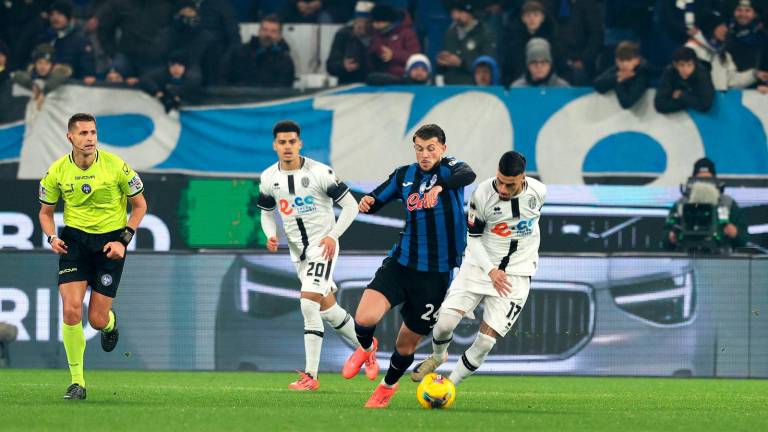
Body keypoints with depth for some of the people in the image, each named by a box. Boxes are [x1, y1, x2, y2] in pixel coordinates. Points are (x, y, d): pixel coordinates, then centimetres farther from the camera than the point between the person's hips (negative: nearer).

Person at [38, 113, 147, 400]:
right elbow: (46, 212, 11)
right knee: (71, 310, -16)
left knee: (97, 320, -4)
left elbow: (139, 205, 3)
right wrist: (52, 237, -9)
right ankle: (77, 381, -4)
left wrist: (124, 239, -8)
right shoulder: (57, 171, -5)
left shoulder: (116, 166, -10)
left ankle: (111, 323, 38)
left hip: (110, 241, -1)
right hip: (74, 239, 1)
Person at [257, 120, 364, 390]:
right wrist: (271, 235, -4)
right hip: (297, 250, 6)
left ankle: (310, 375, -18)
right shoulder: (269, 178, 1)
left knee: (309, 303, -20)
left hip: (322, 246, -6)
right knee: (327, 308, 13)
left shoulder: (320, 173, -14)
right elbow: (266, 212, 17)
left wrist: (333, 235, -18)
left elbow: (350, 206, -8)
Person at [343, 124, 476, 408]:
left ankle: (388, 386, 39)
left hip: (437, 274, -2)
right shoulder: (404, 175, 6)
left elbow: (468, 175, -31)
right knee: (365, 318, -20)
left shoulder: (449, 169, -7)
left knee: (407, 344, 8)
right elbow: (375, 201, 15)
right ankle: (366, 347, 16)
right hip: (401, 264, 2)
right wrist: (366, 203, -10)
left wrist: (440, 186, -51)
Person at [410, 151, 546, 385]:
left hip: (516, 275, 0)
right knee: (444, 321, -11)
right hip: (480, 265, 0)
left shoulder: (538, 192, -9)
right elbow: (473, 238, -8)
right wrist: (491, 271, -23)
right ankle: (437, 357, 24)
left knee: (485, 342, -10)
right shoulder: (482, 194, -16)